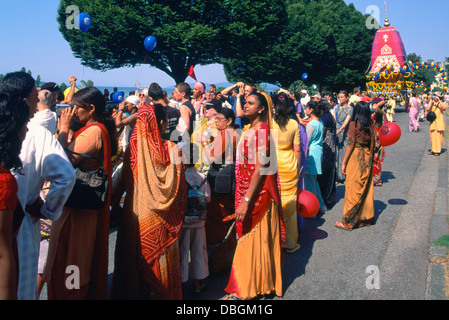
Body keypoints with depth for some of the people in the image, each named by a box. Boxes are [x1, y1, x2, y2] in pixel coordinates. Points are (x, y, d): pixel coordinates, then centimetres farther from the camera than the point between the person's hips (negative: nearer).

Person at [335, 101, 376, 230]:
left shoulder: (354, 124, -12)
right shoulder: (371, 125, 3)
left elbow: (350, 144, -14)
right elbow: (374, 144, 6)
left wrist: (344, 162, -10)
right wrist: (370, 159, 18)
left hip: (355, 158, -6)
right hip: (367, 158, 6)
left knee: (353, 188, -1)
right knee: (366, 188, 14)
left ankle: (348, 221, 5)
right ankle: (366, 217, 25)